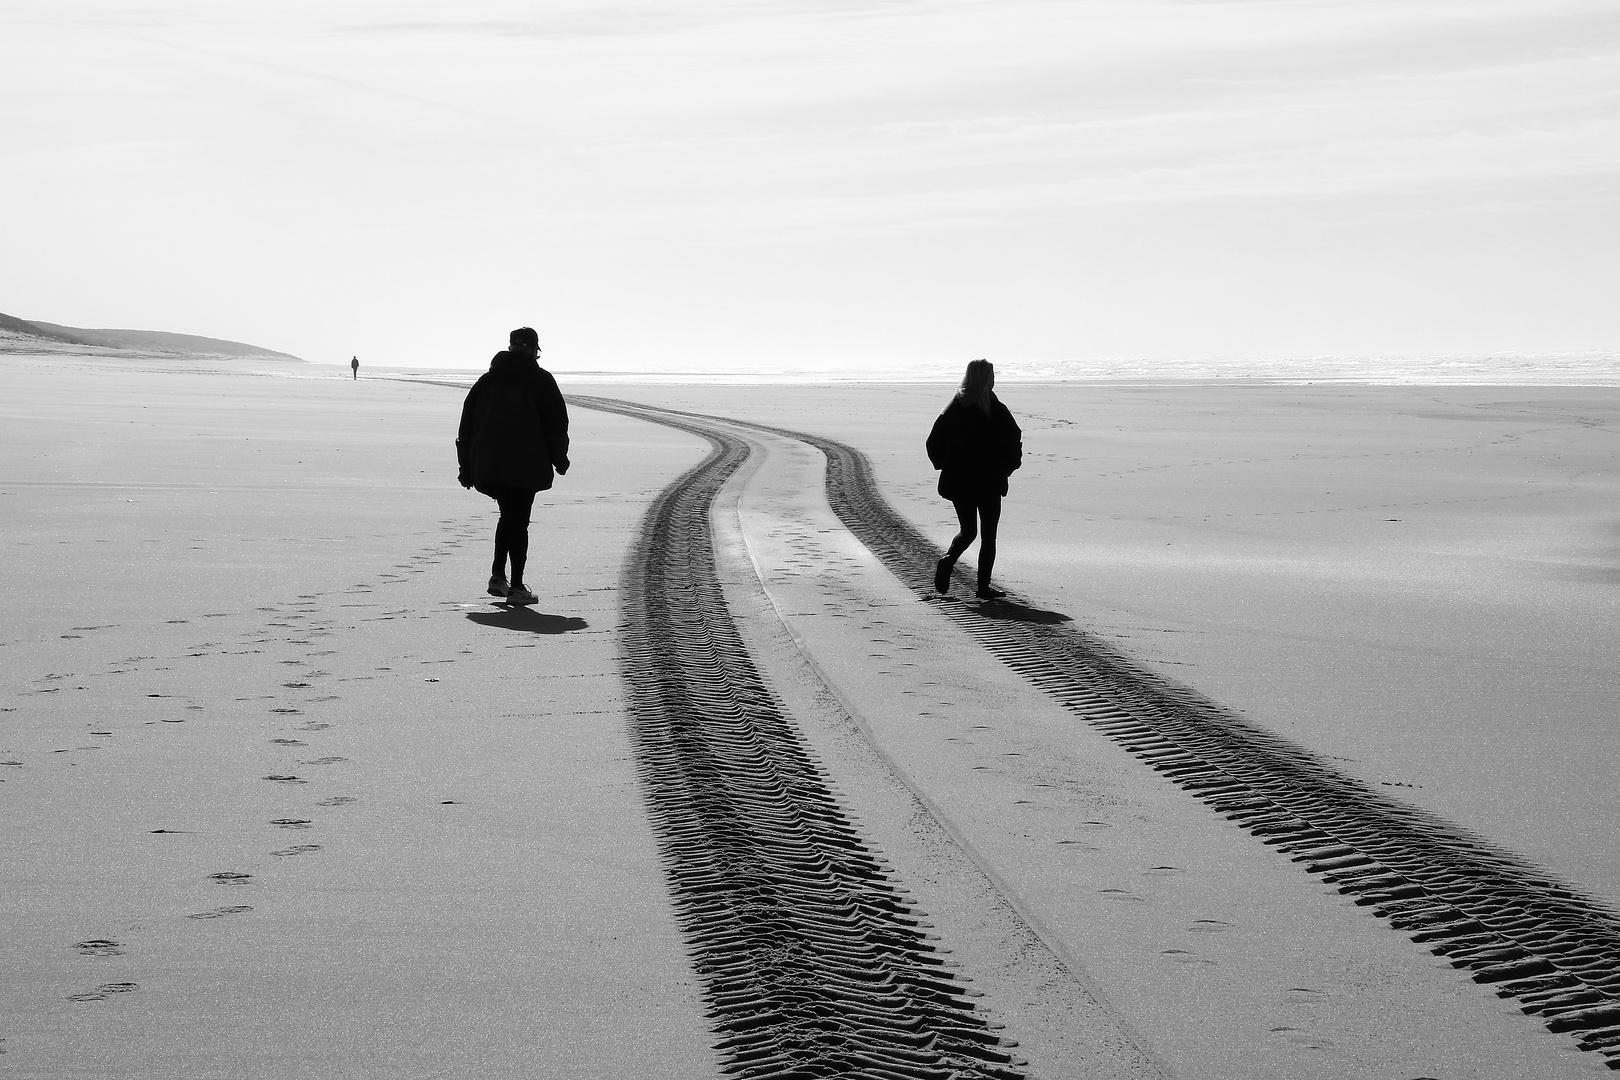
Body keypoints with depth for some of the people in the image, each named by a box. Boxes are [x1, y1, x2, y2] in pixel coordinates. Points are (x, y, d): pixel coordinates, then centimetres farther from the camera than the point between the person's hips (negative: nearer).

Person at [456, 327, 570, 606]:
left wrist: (467, 468, 14)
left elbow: (467, 425, 11)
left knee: (509, 515, 21)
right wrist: (560, 460, 9)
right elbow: (557, 421, -3)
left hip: (487, 465, 5)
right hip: (526, 465, -4)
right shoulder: (540, 380, -2)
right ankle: (517, 587, 0)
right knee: (519, 521, 0)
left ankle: (498, 575, 12)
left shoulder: (486, 380, 12)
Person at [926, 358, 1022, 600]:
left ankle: (948, 560, -11)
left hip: (957, 480, 4)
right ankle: (983, 587, 4)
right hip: (989, 481, -3)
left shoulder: (953, 408, 2)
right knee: (988, 536, 7)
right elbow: (1013, 440, -12)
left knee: (967, 530, 17)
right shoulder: (997, 410, -8)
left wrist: (945, 466, 14)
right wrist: (1007, 467, 3)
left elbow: (934, 442, 1)